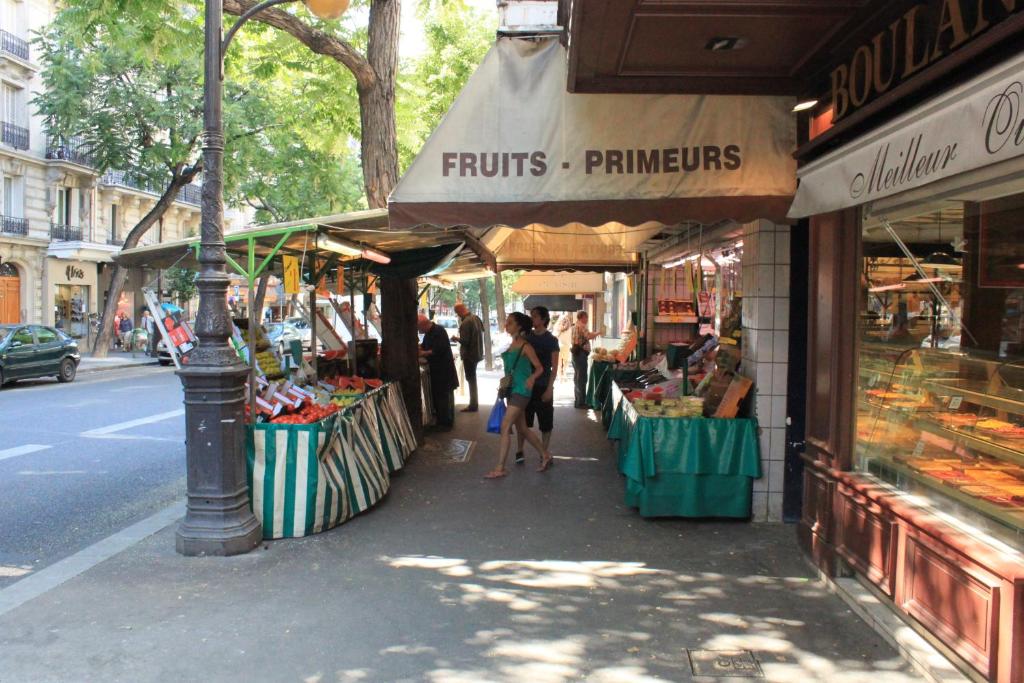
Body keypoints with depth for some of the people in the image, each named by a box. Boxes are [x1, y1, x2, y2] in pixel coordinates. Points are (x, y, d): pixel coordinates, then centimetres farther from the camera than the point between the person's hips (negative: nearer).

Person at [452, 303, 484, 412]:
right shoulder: (476, 318, 4)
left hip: (469, 355, -9)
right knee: (473, 379, 18)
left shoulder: (465, 323, -24)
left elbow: (464, 341, -26)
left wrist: (456, 338, -8)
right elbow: (482, 329, 20)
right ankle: (474, 402, 27)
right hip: (477, 353, 9)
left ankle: (473, 405, 7)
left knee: (471, 379, 0)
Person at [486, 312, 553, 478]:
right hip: (512, 389, 9)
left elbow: (539, 368, -11)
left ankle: (500, 468, -4)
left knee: (505, 428, -9)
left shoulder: (525, 346, -13)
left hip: (521, 390, -9)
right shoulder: (512, 345, 11)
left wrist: (532, 378, -28)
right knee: (522, 429, 15)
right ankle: (545, 455, 30)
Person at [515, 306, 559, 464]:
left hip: (543, 386, -3)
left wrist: (549, 388, -14)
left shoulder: (551, 340, -4)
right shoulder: (526, 337, 5)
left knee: (545, 423, 3)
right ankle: (520, 451, 17)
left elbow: (554, 368, -6)